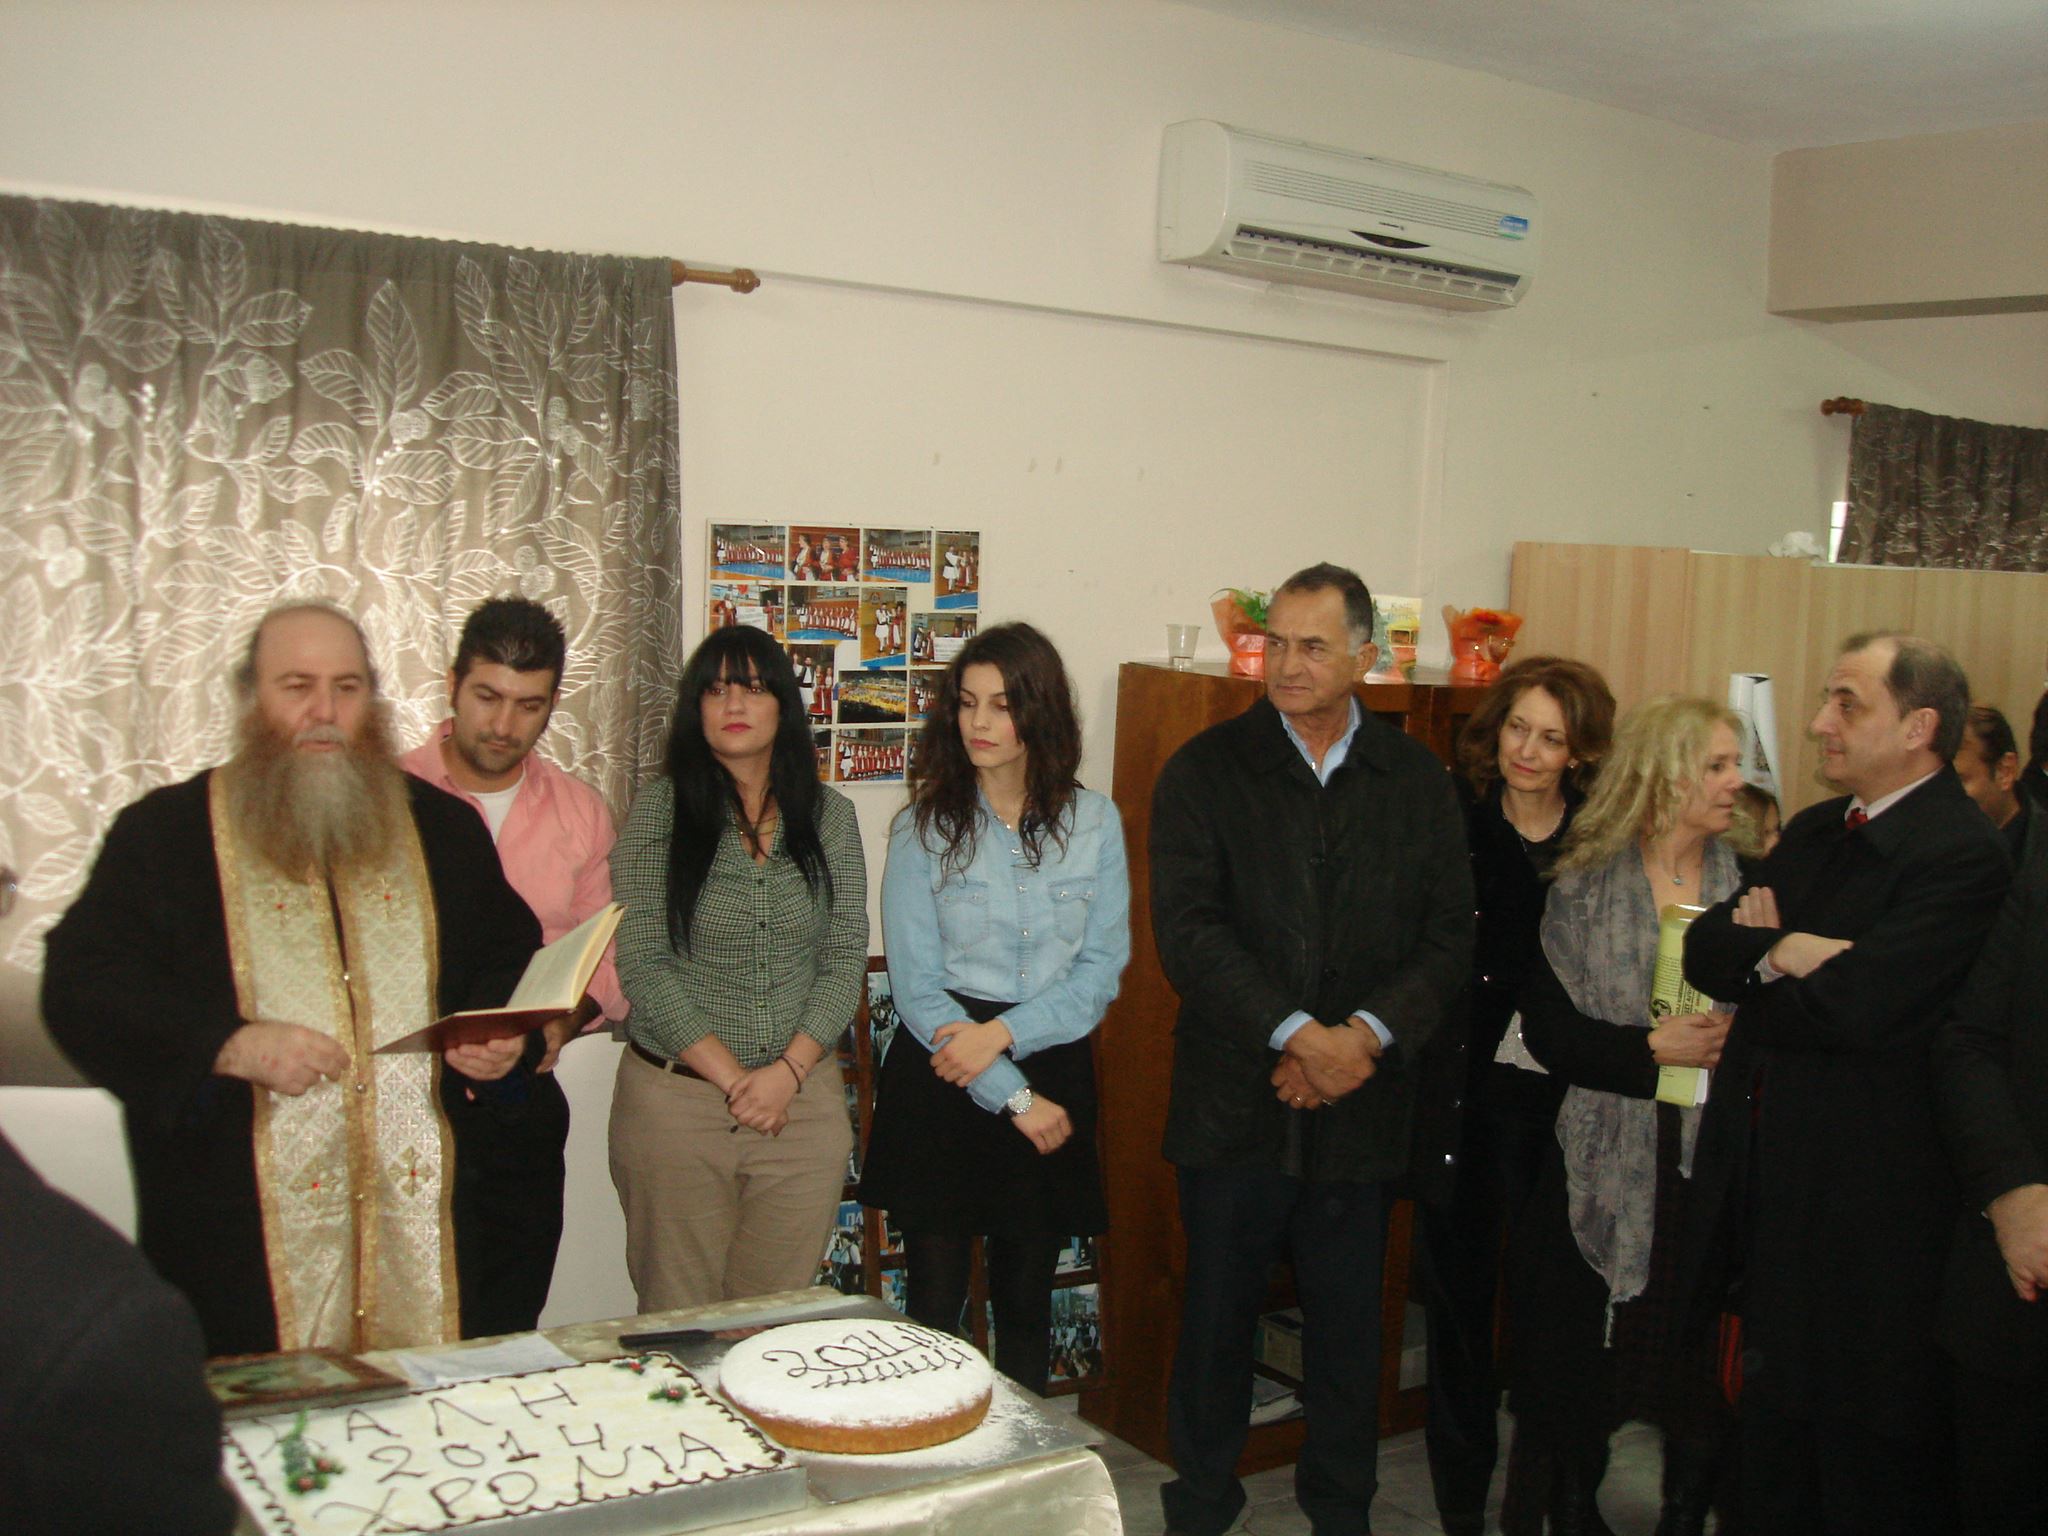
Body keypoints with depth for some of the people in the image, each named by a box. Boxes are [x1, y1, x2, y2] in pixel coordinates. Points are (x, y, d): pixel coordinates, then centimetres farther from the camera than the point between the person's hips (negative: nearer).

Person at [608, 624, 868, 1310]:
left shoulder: (829, 815, 6)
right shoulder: (659, 810, -2)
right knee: (678, 1324, 5)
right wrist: (732, 1079, -12)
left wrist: (787, 1072, -9)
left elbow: (846, 959, 4)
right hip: (676, 1095, -2)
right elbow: (642, 965, -7)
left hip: (804, 1096, 2)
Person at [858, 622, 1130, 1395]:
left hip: (1052, 1071, 2)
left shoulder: (1093, 823, 1)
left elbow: (1101, 968, -1)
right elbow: (916, 988, -8)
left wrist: (1002, 1033, -15)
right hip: (943, 1082, -1)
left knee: (1027, 1302, 13)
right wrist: (1015, 1099, -11)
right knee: (935, 1302, 2)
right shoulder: (924, 828, -4)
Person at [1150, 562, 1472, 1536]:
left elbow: (1449, 937, 2)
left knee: (1349, 1326, 13)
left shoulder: (1416, 782, 6)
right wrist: (1297, 1034, -18)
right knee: (1217, 1317, 10)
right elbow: (1187, 932, -11)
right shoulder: (1206, 772, -2)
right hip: (1234, 1103, -1)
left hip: (1359, 1105, 2)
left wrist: (1364, 1034, -13)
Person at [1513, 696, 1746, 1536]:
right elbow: (1548, 1027, -5)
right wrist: (1650, 1048, -14)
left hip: (1718, 1159, 1)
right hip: (1609, 1164, -1)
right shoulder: (1585, 884, 0)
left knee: (1705, 1358, 3)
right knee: (1587, 1363, 7)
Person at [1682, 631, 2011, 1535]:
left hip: (1865, 1199, -8)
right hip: (1772, 1179, 8)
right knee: (1773, 1422, 20)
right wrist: (1782, 952, -17)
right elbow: (1705, 951, 3)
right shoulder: (1814, 831, 11)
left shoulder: (1960, 857, -17)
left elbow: (1858, 1006, -28)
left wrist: (1757, 967, -9)